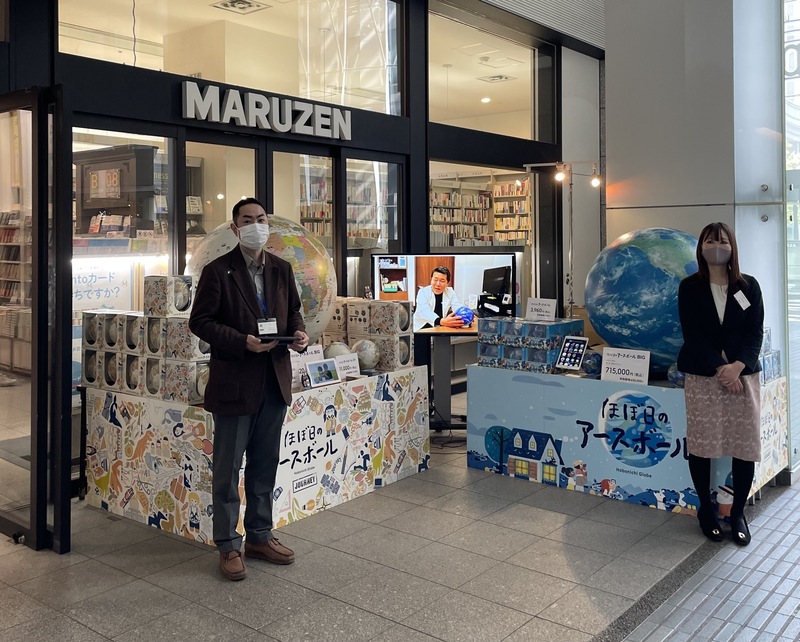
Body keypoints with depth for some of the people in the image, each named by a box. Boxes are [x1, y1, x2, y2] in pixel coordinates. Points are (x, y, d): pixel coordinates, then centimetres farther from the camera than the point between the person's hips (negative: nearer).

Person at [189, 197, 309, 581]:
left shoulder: (281, 269, 9)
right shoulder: (218, 271, -7)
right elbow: (200, 321, -9)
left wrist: (298, 333, -4)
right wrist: (243, 342, -20)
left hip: (275, 380, 5)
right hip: (235, 383, -5)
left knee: (265, 465, 15)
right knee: (228, 469, 4)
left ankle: (260, 537, 29)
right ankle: (228, 546, 18)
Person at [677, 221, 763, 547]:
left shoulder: (748, 286, 5)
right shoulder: (690, 287, 1)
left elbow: (755, 333, -1)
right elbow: (692, 333, -6)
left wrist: (737, 367, -16)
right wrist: (720, 369, -16)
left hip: (742, 374, 2)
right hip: (702, 375, -1)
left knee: (745, 444, 1)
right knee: (701, 443, 2)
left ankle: (738, 512, 18)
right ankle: (705, 508, 20)